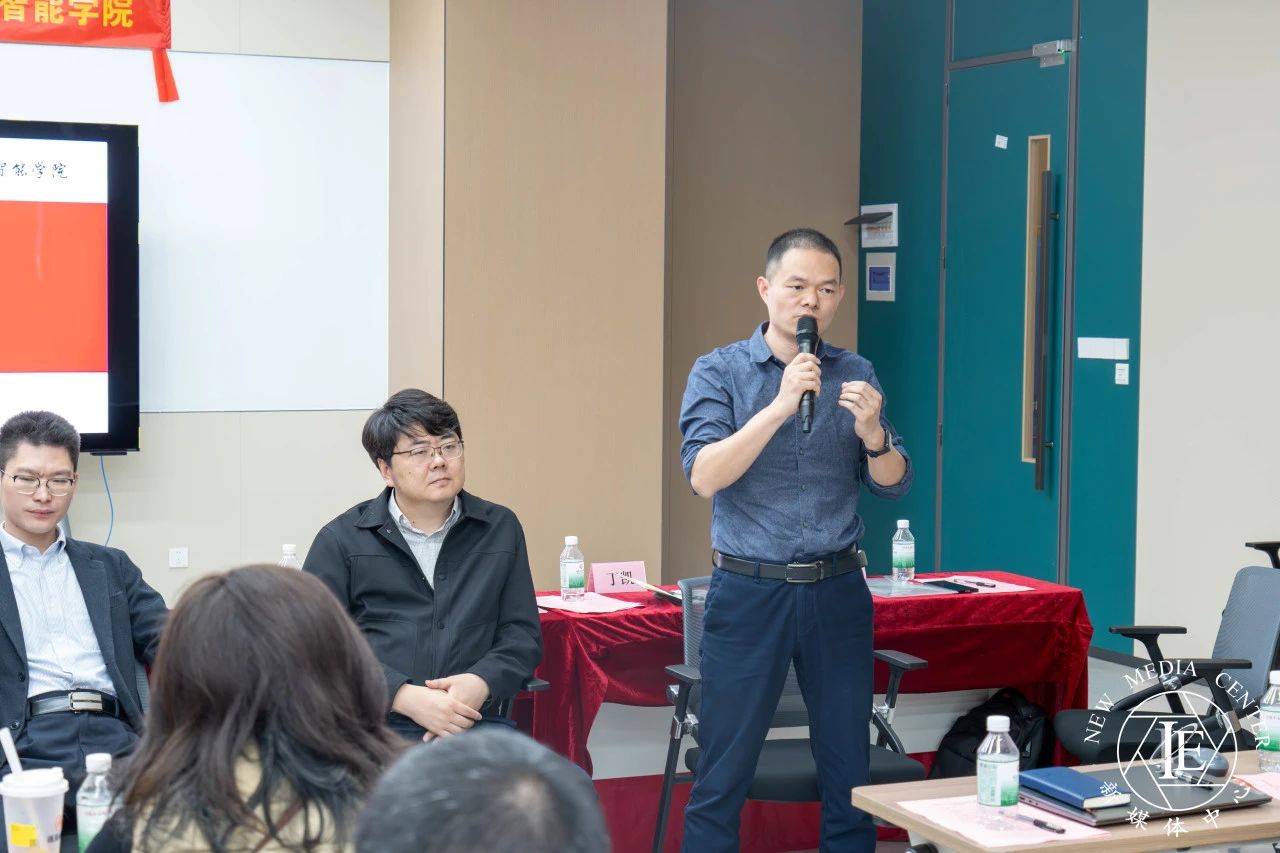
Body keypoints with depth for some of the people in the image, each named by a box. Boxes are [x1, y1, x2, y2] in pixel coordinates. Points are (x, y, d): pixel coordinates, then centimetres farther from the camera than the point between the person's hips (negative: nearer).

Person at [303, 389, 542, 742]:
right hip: (371, 728, -2)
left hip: (473, 726, 2)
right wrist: (405, 697, -14)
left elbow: (522, 633, 15)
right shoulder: (341, 540, 8)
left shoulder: (501, 529, 17)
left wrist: (481, 683, -8)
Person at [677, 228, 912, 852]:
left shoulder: (856, 375, 8)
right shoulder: (719, 372, -1)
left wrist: (872, 433, -16)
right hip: (749, 590, -3)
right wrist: (780, 405, -23)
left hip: (838, 591, 3)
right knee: (722, 777, 2)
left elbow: (893, 485, 5)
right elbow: (704, 474, -15)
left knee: (850, 772, 9)